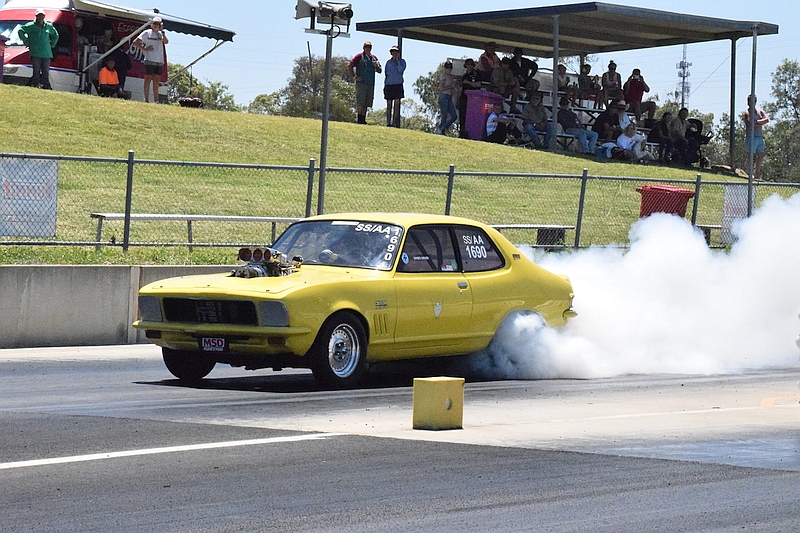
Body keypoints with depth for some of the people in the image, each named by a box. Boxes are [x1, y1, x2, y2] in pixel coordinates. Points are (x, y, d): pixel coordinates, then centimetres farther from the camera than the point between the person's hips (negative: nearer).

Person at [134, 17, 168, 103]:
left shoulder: (161, 34, 12)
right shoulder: (147, 33, 2)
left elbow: (166, 42, -7)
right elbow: (135, 42, 1)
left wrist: (162, 31, -7)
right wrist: (144, 49, -7)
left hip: (159, 61, 4)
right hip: (149, 60, -4)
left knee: (156, 81, 6)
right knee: (148, 80, -5)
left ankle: (156, 101, 8)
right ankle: (146, 99, -4)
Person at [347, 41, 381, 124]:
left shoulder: (374, 58, 18)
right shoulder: (359, 56, 2)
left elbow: (379, 71, 22)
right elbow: (349, 66, -3)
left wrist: (376, 66, 0)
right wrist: (354, 77, -8)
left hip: (371, 84, 6)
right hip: (361, 83, -6)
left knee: (367, 104, 6)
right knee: (360, 103, -11)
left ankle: (363, 120, 9)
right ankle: (360, 119, -11)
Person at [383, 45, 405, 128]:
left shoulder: (402, 61, 4)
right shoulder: (388, 62, 12)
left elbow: (401, 70, -15)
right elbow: (386, 75, 16)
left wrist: (397, 60, -9)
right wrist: (384, 87, 12)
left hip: (398, 85, -3)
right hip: (389, 85, 3)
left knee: (397, 105, -7)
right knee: (389, 106, 2)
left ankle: (395, 123, -8)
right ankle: (388, 123, 4)